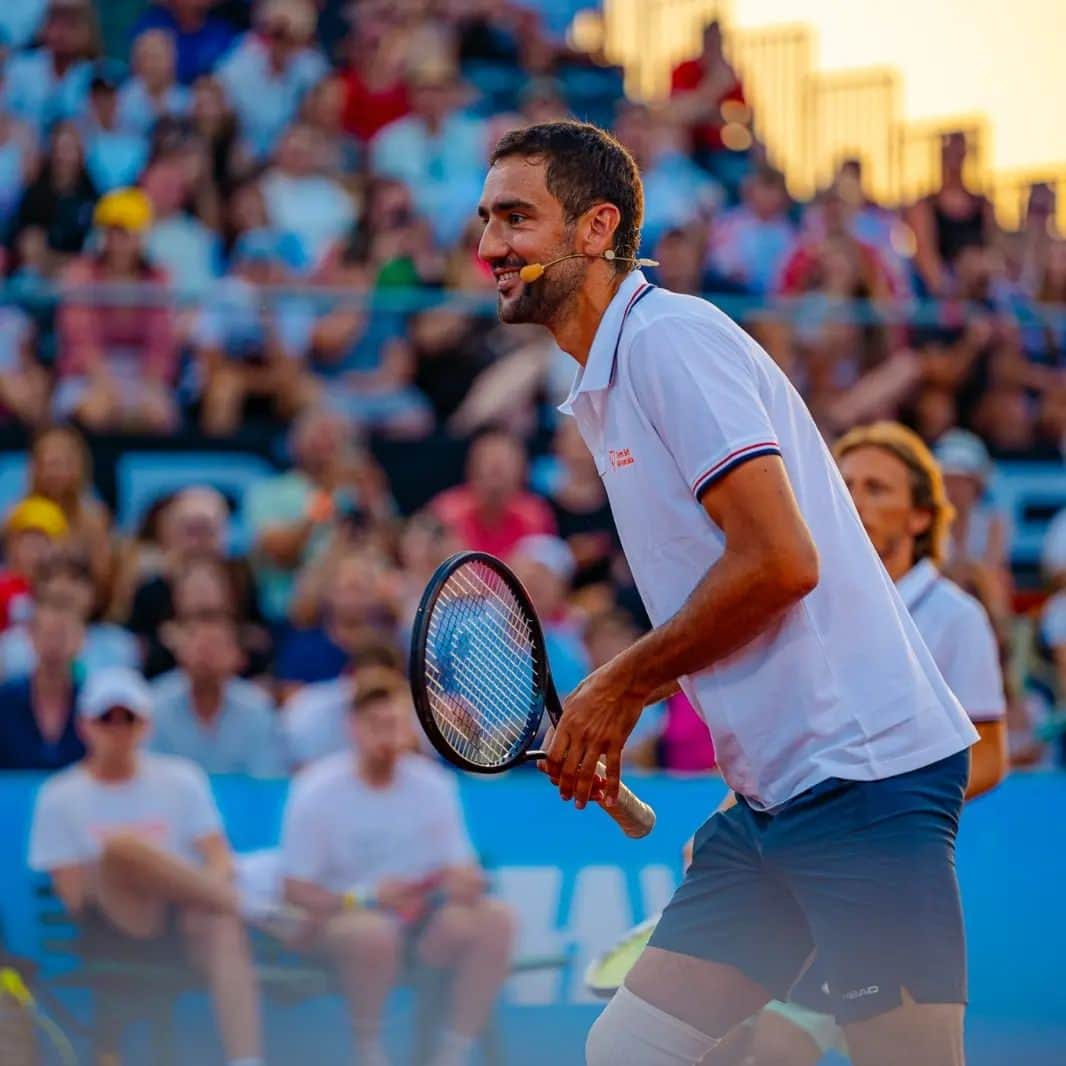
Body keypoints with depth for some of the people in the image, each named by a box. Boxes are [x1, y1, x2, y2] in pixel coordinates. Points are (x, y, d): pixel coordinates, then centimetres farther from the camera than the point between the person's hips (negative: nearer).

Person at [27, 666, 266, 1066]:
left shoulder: (181, 780, 15)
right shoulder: (60, 799, 10)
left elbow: (220, 860, 8)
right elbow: (74, 895, 1)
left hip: (186, 916, 1)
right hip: (116, 923, -1)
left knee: (221, 926, -37)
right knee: (121, 845, -34)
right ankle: (233, 902, -20)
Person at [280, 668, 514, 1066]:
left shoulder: (433, 785, 1)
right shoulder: (317, 792, -9)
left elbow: (460, 869, 5)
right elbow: (295, 890, -9)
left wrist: (466, 883, -21)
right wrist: (365, 898, -25)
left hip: (420, 915, 4)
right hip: (340, 916, -4)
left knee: (496, 919, -22)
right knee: (374, 931, -38)